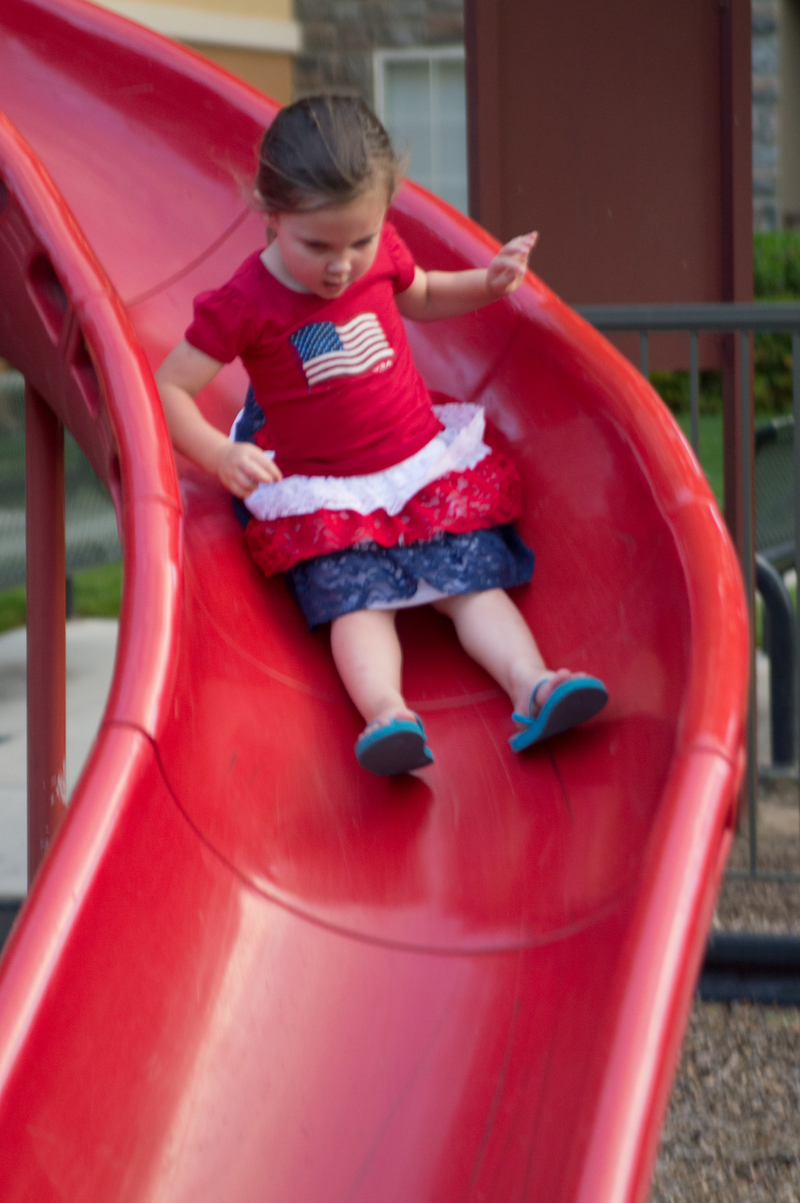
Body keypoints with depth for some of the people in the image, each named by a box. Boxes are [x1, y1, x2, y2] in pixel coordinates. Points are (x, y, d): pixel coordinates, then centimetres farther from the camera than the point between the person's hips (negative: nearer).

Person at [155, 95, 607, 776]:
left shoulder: (381, 252, -1)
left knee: (475, 583, -11)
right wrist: (219, 455, -28)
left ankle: (533, 689, -24)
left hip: (428, 464, 4)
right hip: (323, 498, -4)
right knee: (358, 602, -23)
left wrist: (488, 284, 5)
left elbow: (420, 296, 23)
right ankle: (387, 714, -44)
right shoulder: (245, 304, -15)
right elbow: (168, 388, -13)